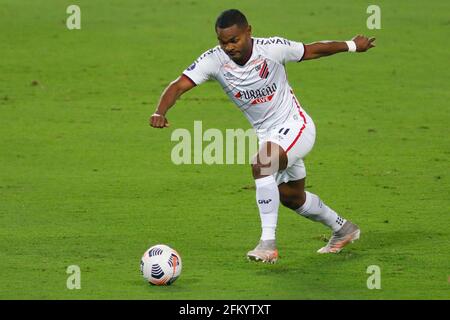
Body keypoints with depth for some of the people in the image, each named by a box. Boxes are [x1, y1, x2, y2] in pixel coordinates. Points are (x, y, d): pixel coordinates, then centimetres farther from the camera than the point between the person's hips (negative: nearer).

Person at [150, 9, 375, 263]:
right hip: (267, 134, 6)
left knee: (261, 165, -33)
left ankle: (268, 243, -30)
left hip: (295, 125, -6)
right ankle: (343, 229, 46)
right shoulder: (214, 60, -15)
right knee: (292, 198, 21)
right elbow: (180, 85, -24)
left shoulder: (272, 49, -21)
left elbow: (312, 51, -4)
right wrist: (160, 112, -44)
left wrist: (352, 46, 11)